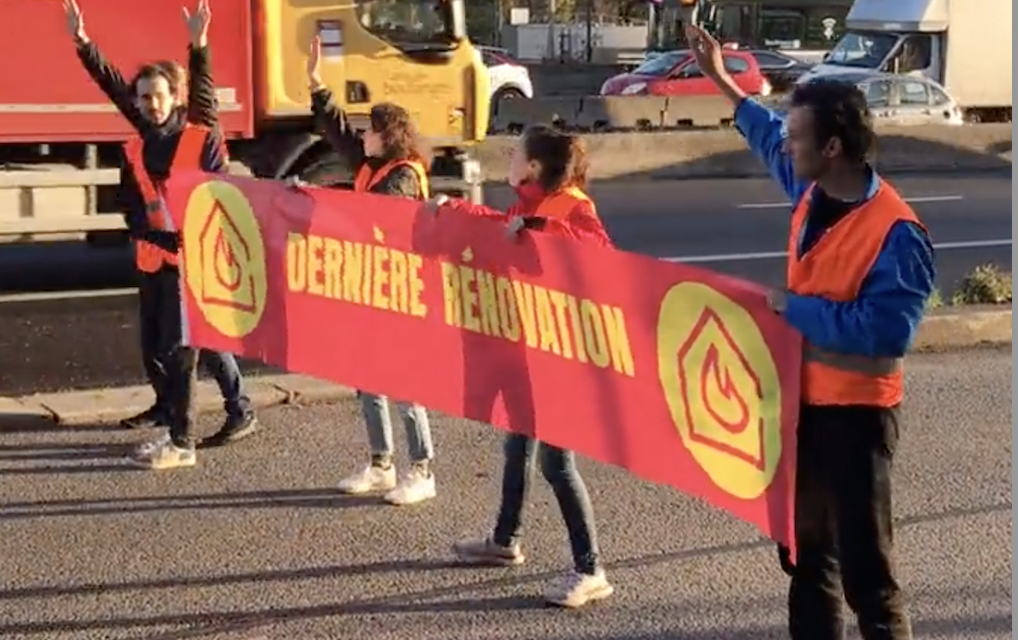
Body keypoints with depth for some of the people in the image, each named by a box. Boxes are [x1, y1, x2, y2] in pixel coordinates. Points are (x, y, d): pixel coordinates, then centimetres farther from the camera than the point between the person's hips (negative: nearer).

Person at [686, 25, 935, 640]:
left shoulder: (896, 232, -23)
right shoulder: (812, 192, 2)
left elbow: (884, 331, -31)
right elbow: (769, 139, 24)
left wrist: (793, 306, -22)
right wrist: (722, 80, 28)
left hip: (855, 411, -9)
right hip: (803, 399, 9)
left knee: (864, 565, -4)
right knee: (805, 548, 21)